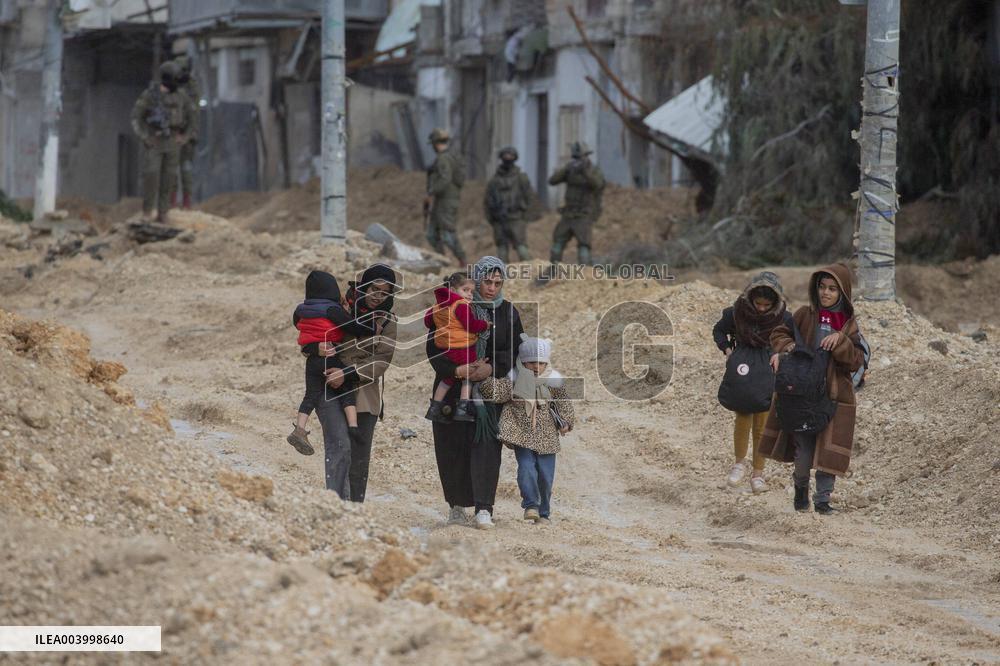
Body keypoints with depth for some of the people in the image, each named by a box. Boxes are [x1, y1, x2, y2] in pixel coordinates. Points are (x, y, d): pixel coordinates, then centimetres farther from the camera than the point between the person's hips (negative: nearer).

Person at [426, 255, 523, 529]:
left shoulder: (508, 313, 5)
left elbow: (516, 350, 1)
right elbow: (434, 345, -6)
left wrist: (491, 368, -16)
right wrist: (456, 370, -22)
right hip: (454, 390, 0)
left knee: (486, 444, -12)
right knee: (453, 447, 2)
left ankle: (484, 508, -16)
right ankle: (457, 504, 18)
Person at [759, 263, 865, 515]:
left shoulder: (848, 323, 3)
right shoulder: (805, 315, 1)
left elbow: (856, 361, -3)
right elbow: (779, 333, 10)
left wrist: (840, 341, -19)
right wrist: (786, 349, -10)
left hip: (834, 395, 1)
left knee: (828, 451, 1)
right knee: (803, 453, -2)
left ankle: (823, 499, 15)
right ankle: (801, 486, 25)